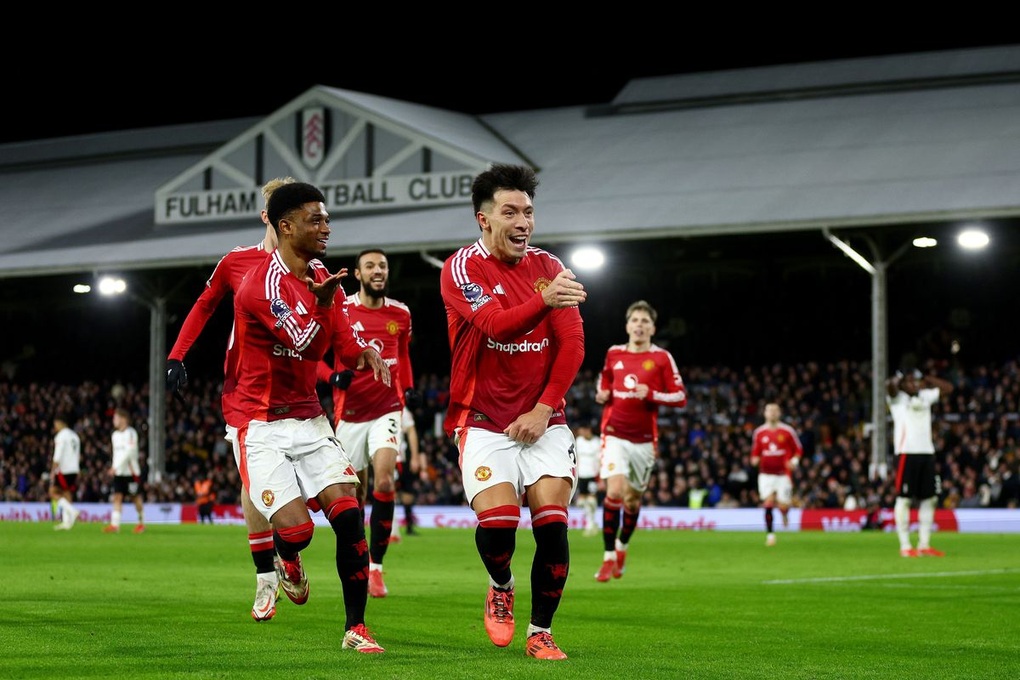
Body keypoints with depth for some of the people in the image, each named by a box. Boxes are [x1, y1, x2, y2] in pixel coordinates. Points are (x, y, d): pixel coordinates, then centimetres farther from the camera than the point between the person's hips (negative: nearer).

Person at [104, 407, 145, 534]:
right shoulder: (115, 435, 12)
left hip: (131, 471, -6)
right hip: (118, 472, 6)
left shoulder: (130, 433, -10)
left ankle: (141, 522, 17)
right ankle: (115, 524, -10)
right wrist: (114, 467, 8)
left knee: (136, 497, 3)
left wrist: (115, 467, -21)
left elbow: (128, 452, -18)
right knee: (117, 496, -4)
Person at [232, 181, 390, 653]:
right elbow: (307, 346, -24)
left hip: (309, 419, 7)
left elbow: (342, 341, 15)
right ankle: (287, 561, 22)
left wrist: (365, 354, -7)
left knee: (348, 515, -9)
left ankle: (355, 628, 0)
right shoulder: (261, 283, -17)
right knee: (296, 529, -17)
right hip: (263, 426, -7)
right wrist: (322, 302, -38)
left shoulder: (321, 276, 9)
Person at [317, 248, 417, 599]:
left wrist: (408, 387, 5)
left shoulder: (400, 314, 6)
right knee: (355, 494, 7)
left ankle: (376, 566, -12)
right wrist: (333, 376, -18)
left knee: (385, 480, -20)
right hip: (349, 411, 0)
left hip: (387, 408, 1)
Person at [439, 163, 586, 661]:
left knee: (551, 521, -12)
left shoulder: (549, 267, 7)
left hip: (543, 419, 3)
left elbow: (571, 345, 1)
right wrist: (544, 301, -42)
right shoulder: (462, 268, -6)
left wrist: (544, 409, -9)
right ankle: (501, 588, 15)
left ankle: (540, 633, 5)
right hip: (483, 420, -3)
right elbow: (495, 325, -24)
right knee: (497, 519, -20)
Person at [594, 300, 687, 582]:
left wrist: (651, 394, -19)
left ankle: (622, 547, 37)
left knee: (633, 498, 10)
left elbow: (681, 398, -4)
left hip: (644, 439, 0)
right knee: (614, 491, -16)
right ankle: (609, 558, -9)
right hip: (615, 434, 0)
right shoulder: (613, 354, 6)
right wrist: (601, 395, 3)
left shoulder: (662, 358, -2)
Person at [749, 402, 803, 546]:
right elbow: (755, 452, 13)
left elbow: (798, 450, 6)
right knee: (768, 504, -11)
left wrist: (794, 461, -11)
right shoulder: (759, 432, 4)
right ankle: (770, 534, -2)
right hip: (766, 474, 1)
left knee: (783, 506, -4)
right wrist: (755, 460, -8)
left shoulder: (788, 431, -2)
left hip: (783, 473, -1)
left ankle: (785, 513, 34)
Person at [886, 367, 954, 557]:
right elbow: (890, 386, -20)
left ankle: (924, 545, 12)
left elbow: (948, 387, 23)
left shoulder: (925, 396, 19)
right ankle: (905, 546, -3)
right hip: (906, 452, -6)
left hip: (927, 452, 6)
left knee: (929, 498, 6)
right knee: (904, 499, -4)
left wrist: (926, 379, 16)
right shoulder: (898, 398, 2)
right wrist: (898, 379, 1)